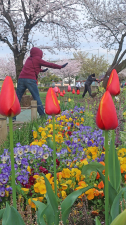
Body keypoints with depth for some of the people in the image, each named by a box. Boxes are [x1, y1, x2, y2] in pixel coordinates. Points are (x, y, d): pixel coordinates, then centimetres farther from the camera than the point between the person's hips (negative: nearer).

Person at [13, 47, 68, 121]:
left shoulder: (29, 59, 26)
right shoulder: (37, 59, 7)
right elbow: (50, 65, 10)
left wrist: (41, 70, 53)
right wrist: (61, 66, 17)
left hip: (22, 78, 5)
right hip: (30, 79, -5)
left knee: (17, 98, 4)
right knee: (37, 98, 2)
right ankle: (42, 115, 0)